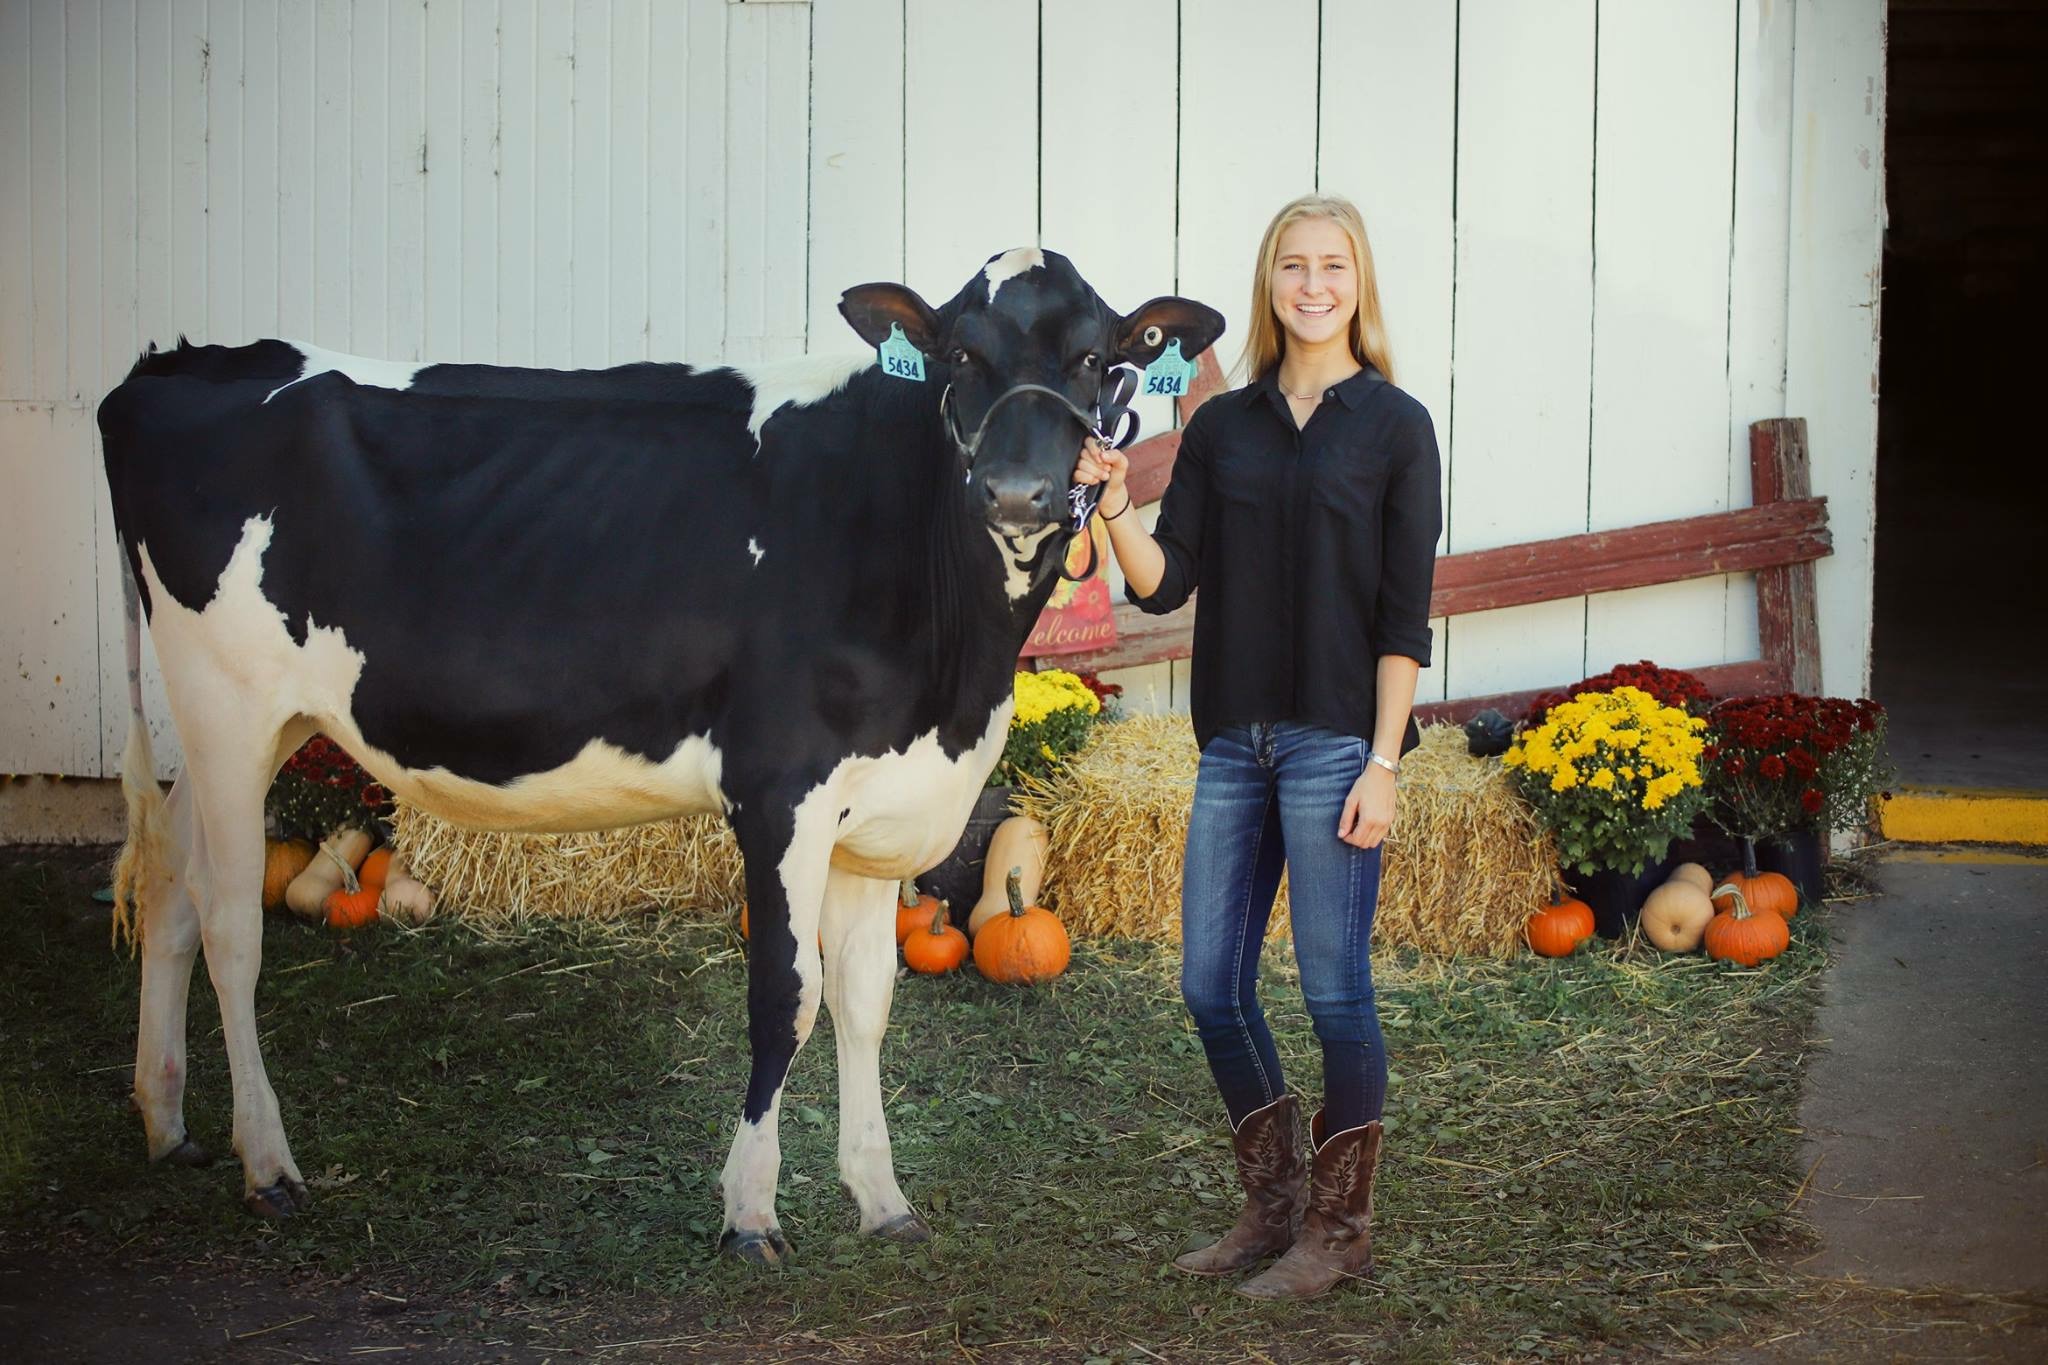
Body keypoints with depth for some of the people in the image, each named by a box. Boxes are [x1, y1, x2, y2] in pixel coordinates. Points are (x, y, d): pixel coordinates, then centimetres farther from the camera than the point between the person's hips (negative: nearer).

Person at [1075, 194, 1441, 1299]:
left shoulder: (1393, 424, -1)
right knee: (1211, 987, 7)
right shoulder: (1222, 427, 11)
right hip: (1232, 741, 5)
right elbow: (1164, 581, 6)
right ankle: (1275, 1205, 22)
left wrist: (1383, 763, -11)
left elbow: (1404, 613, -4)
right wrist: (1114, 506, -12)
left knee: (1334, 988, -2)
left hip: (1335, 739, -5)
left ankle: (1340, 1227, 11)